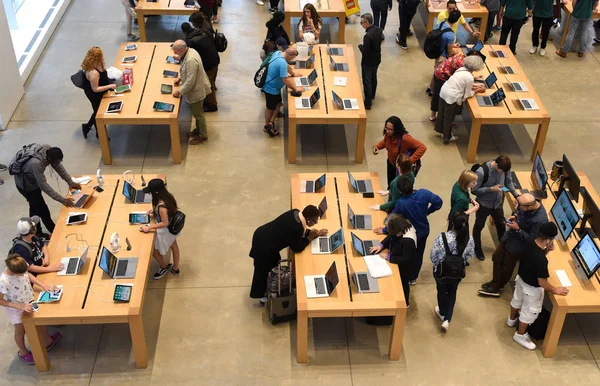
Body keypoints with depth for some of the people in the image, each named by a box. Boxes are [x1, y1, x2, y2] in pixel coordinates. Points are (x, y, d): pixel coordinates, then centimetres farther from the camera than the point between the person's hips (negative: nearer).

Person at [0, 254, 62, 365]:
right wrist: (20, 306, -30)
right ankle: (23, 353, 49)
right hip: (16, 310, -5)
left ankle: (48, 341, 52)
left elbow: (28, 275, 0)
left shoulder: (20, 267, -23)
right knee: (21, 331, 21)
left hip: (30, 301, 5)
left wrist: (44, 285, -9)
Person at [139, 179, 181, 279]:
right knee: (174, 246, 29)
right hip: (173, 228, 8)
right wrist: (155, 211, 2)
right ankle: (175, 268, 51)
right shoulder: (168, 196, -13)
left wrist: (149, 227, -24)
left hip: (166, 231, -8)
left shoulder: (161, 205, -39)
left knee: (154, 250, 18)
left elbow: (165, 223, -31)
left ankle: (164, 267, 43)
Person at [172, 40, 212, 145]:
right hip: (197, 88, 9)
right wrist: (180, 78, 7)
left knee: (198, 114, 10)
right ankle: (199, 129, 44)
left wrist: (179, 91, -21)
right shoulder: (190, 51, -5)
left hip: (196, 90, -9)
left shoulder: (191, 60, -35)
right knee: (197, 112, 26)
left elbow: (190, 81, -31)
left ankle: (203, 136, 27)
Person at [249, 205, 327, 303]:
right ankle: (262, 296, 35)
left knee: (272, 264, 28)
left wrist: (316, 233, 9)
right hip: (264, 245, -9)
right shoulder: (297, 227, -30)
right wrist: (310, 238, -6)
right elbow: (297, 248, -14)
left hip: (262, 235, 9)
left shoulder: (296, 213, -4)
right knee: (264, 269, 14)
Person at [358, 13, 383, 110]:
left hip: (368, 62, -8)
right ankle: (372, 95, 47)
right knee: (373, 77, 27)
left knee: (367, 81, 4)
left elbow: (365, 51, -27)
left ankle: (368, 103, 13)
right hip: (377, 59, 8)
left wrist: (360, 46, -8)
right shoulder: (378, 29, -7)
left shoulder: (368, 36, -34)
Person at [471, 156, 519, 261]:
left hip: (497, 204, 4)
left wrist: (516, 196, -8)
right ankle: (477, 249, 43)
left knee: (501, 226, 22)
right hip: (483, 205, -4)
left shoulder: (504, 168, -17)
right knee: (479, 226, 19)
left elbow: (509, 182, 2)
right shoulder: (481, 172, -33)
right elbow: (474, 190, -24)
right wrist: (491, 189, -31)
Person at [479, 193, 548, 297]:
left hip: (517, 245, -7)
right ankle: (495, 282, 42)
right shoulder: (530, 202, -16)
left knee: (507, 267, 16)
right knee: (496, 258, 22)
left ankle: (497, 287, 40)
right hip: (509, 237, 7)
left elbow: (531, 239, -27)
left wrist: (518, 229, -27)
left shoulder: (539, 220, -38)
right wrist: (515, 216, -11)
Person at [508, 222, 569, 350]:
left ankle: (512, 319, 61)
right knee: (530, 312, 18)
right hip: (532, 288, -8)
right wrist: (555, 290, -13)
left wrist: (547, 250, -11)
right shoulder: (541, 260, -41)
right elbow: (542, 282, -29)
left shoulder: (530, 243, -18)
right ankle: (520, 335, 39)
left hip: (521, 279, 8)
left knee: (517, 300, 33)